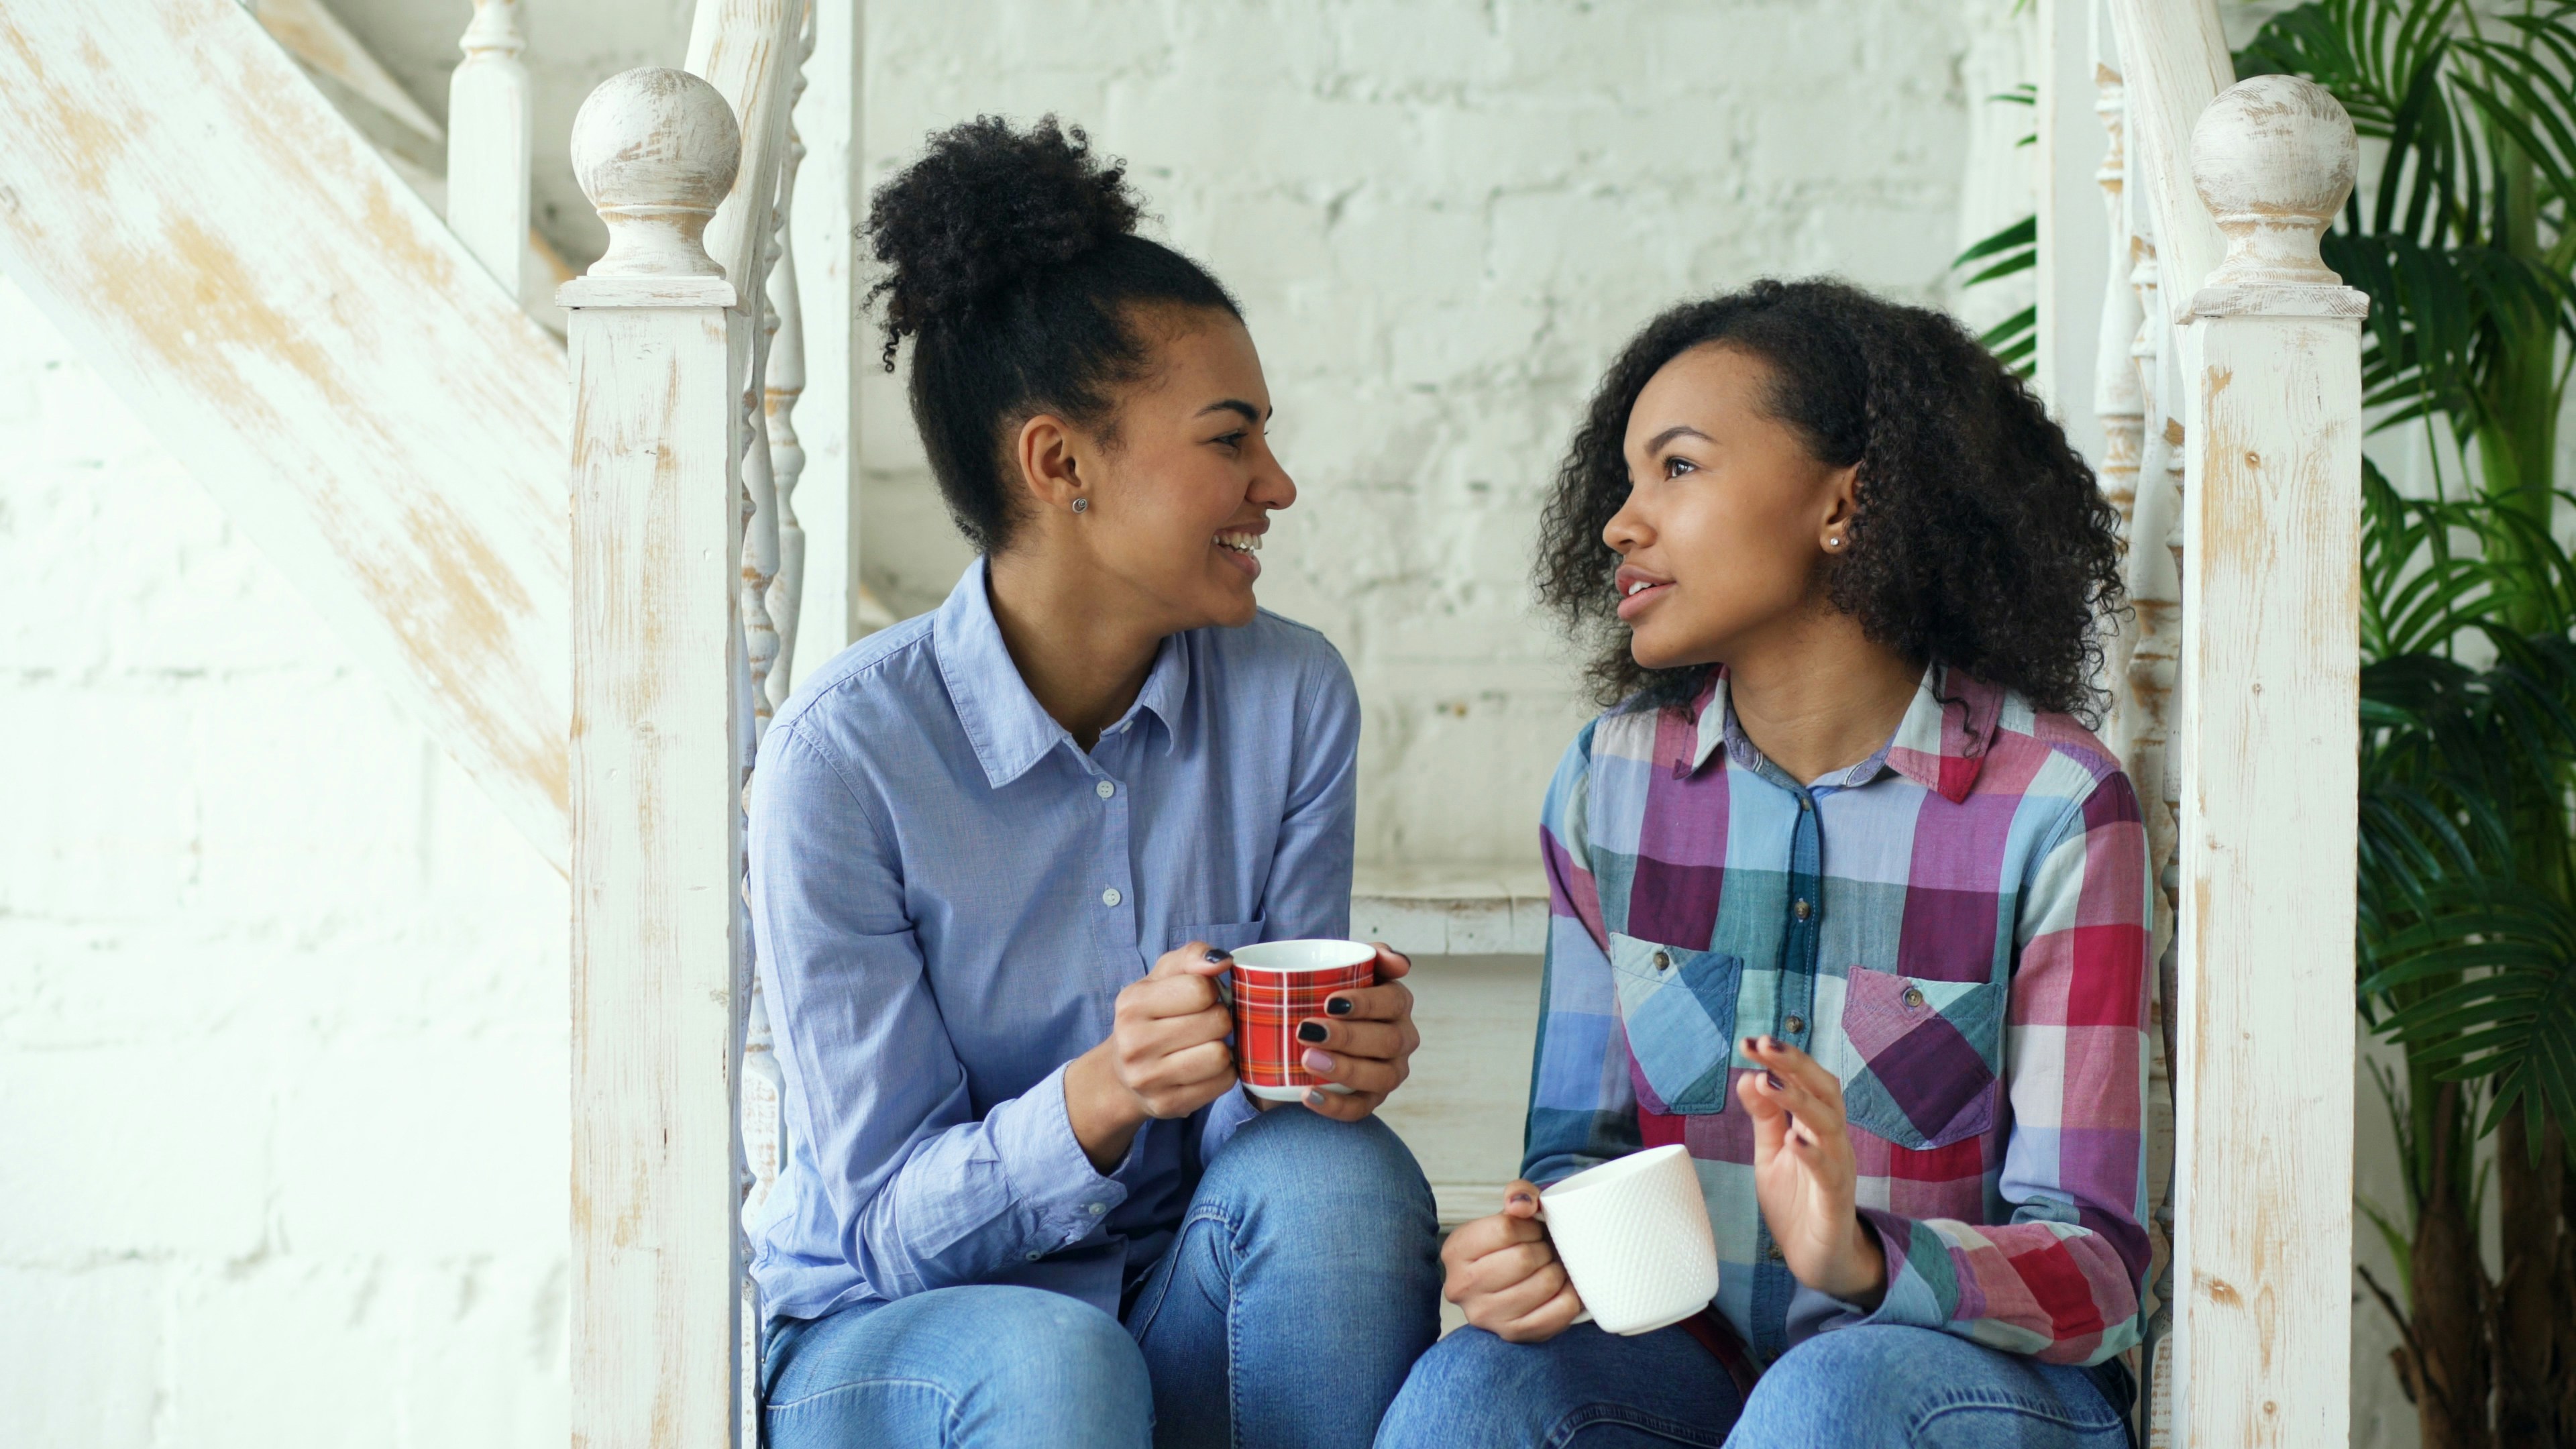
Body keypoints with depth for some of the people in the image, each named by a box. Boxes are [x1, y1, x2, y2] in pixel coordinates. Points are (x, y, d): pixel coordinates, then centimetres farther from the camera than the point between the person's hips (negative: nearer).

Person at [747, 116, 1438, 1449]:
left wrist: (1338, 1067, -26)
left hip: (1184, 1296, 4)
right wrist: (1103, 1096, -34)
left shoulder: (1293, 699, -5)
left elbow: (1259, 1120, -1)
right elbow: (887, 1224, -15)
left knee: (1338, 1174, -28)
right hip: (892, 1337, -4)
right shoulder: (844, 753, -17)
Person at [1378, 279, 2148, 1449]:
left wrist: (1861, 1260, -32)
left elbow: (2095, 1270, -12)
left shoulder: (2050, 805, -10)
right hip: (1693, 1354, 3)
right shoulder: (1612, 781, 3)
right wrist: (1536, 1243, -17)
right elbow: (1580, 1140, 8)